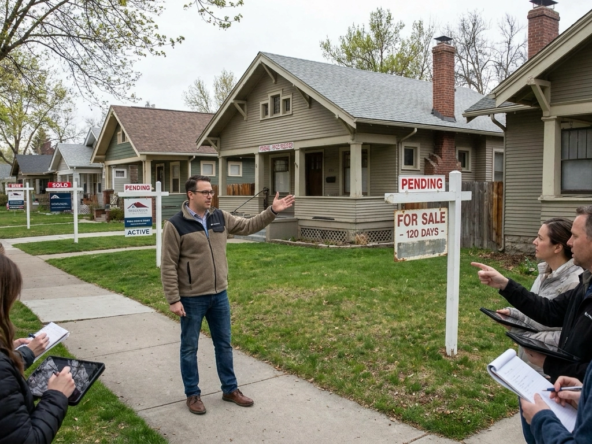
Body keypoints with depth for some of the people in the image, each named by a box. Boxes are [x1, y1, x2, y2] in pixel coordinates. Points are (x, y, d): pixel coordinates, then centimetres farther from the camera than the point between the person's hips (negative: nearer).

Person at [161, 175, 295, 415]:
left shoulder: (220, 217, 2)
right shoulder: (175, 225, -14)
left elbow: (248, 226, 12)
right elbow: (168, 266, -12)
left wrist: (272, 211, -1)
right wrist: (173, 299, -15)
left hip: (219, 295, 5)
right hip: (192, 298, -5)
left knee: (224, 344, 16)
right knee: (190, 347, 10)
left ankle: (230, 389, 31)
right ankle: (192, 394, 27)